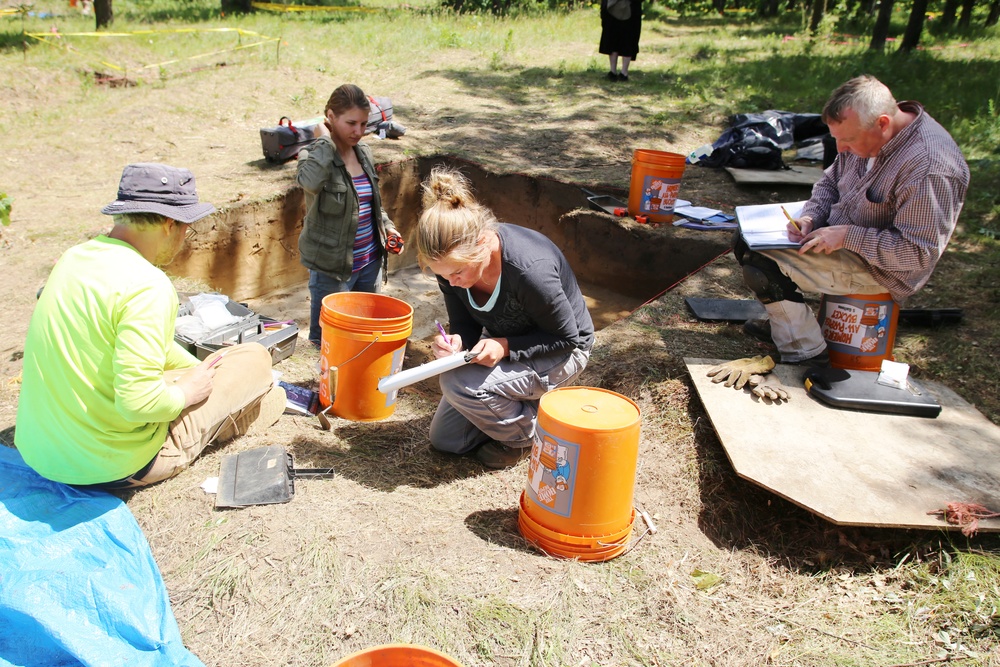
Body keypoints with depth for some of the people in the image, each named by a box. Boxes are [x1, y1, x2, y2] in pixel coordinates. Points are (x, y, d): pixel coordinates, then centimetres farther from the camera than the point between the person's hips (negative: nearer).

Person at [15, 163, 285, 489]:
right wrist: (185, 392, -10)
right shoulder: (147, 287, -25)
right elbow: (138, 402, -30)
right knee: (256, 358, 3)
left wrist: (199, 371, 22)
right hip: (112, 467, -8)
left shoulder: (76, 256, 3)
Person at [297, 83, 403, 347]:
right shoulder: (315, 155, -13)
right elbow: (310, 181, -39)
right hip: (331, 267, -7)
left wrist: (386, 226, 6)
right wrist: (324, 140, -25)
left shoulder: (364, 153, 8)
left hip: (370, 262, 7)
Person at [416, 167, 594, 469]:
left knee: (458, 383, -30)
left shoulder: (531, 269, -38)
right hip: (502, 345, 7)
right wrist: (455, 342, -30)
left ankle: (528, 434, -3)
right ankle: (520, 401, 25)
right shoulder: (453, 262, -18)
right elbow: (466, 327, -6)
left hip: (560, 353, -6)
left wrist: (506, 347, -36)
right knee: (444, 439, 8)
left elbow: (566, 337, -24)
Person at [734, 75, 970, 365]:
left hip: (876, 266, -9)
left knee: (762, 265, -22)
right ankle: (786, 321, 22)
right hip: (838, 237, 9)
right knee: (747, 242, 9)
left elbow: (919, 251, -28)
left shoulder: (930, 168, -30)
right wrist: (810, 216, -9)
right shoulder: (866, 134, -4)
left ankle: (807, 356, -8)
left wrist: (847, 236, -27)